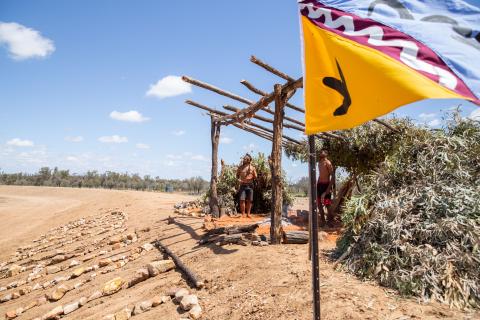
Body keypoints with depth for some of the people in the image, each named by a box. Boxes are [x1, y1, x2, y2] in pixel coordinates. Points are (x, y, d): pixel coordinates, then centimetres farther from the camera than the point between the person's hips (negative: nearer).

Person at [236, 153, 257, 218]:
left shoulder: (252, 168, 5)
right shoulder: (240, 167, 7)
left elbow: (255, 177, 5)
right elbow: (237, 175, 17)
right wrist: (238, 179, -3)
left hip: (250, 185, 0)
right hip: (242, 185, 0)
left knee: (249, 200, 3)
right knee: (242, 200, -7)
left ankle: (248, 213, 12)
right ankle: (243, 214, -1)